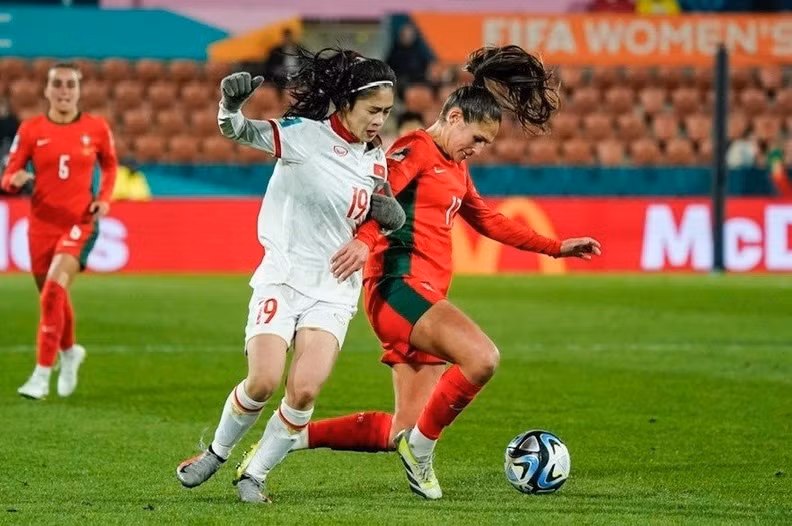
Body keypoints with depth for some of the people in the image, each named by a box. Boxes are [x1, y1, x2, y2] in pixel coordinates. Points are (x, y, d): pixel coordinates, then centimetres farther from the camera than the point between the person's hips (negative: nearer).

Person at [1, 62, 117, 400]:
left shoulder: (96, 129, -1)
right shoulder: (30, 130, -1)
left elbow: (109, 165, 17)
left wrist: (104, 198, 1)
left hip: (80, 223, -2)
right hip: (42, 224, 2)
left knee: (54, 289, -23)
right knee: (52, 297, 13)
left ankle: (42, 373, -20)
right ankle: (69, 351, 45)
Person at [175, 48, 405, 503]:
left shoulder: (376, 160, 5)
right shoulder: (305, 134, -11)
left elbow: (383, 217, 18)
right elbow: (237, 131, -18)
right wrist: (231, 103, -41)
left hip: (334, 290, 3)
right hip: (282, 278, -3)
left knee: (305, 390, -14)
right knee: (263, 382, -15)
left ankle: (254, 474, 5)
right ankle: (217, 453, 14)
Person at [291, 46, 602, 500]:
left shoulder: (456, 168, 23)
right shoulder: (415, 151, -5)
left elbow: (489, 221, 34)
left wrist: (556, 248, 34)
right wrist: (363, 239, -40)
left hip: (426, 297, 10)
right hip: (400, 286, -10)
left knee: (402, 431, 5)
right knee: (482, 357, -29)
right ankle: (421, 447, -11)